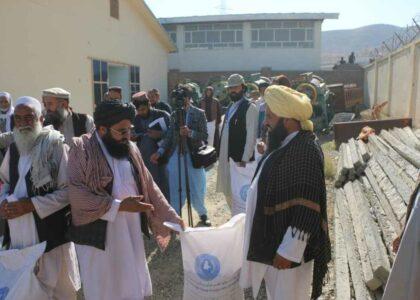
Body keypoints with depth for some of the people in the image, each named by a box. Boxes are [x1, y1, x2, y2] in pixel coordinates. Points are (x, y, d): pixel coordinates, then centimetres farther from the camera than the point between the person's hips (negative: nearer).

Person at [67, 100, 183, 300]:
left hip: (132, 234, 5)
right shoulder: (82, 149, -12)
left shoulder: (131, 149, 5)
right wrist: (119, 205, -21)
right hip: (98, 237, -5)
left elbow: (149, 187, 7)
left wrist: (171, 218, 1)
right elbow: (76, 194, -21)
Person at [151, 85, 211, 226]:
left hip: (194, 156, -3)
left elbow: (204, 136, -6)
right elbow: (169, 136, 7)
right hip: (176, 156, 3)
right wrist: (160, 152, -5)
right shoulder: (174, 114, 8)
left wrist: (190, 133, -23)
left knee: (197, 189, 8)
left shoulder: (199, 113, -2)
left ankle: (203, 214, 29)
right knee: (175, 189, 8)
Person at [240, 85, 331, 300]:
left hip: (288, 246, -9)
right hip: (273, 241, 9)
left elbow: (307, 208, -26)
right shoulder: (286, 144, 5)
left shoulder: (305, 151, -24)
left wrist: (288, 250, -24)